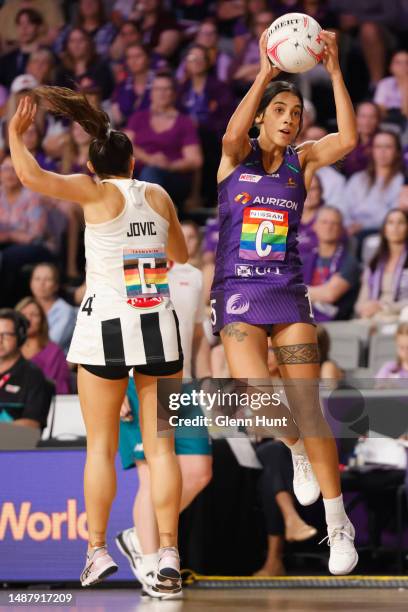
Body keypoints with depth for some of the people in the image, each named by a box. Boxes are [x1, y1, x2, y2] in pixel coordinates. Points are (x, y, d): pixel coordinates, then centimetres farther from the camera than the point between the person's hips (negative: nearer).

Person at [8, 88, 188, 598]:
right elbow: (181, 255, 24)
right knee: (160, 445, 2)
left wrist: (15, 134, 0)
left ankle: (96, 551, 8)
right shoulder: (158, 195, 8)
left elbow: (32, 177, -16)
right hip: (160, 326, 3)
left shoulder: (96, 192, -4)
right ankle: (168, 556, -5)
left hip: (105, 326, -3)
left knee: (100, 445, 8)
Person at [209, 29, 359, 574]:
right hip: (238, 293, -1)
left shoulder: (302, 160, 5)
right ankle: (298, 451, 20)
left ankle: (338, 525, 3)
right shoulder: (238, 155, 1)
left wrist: (334, 72, -23)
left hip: (288, 293, 1)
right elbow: (233, 134, -24)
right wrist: (265, 73, -34)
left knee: (308, 410, -5)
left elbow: (348, 140, -15)